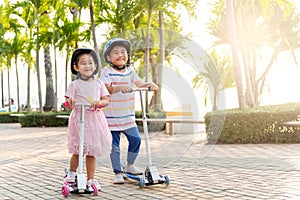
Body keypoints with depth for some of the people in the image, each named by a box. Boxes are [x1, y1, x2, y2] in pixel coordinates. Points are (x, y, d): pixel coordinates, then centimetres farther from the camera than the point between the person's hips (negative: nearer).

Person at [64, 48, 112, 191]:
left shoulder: (98, 84, 11)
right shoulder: (75, 85, 0)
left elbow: (106, 100, 6)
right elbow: (69, 104, -4)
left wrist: (99, 102, -15)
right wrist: (68, 103, -27)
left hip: (95, 119, 3)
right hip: (79, 119, -3)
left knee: (91, 152, 6)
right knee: (77, 151, 0)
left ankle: (91, 179, 14)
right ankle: (71, 173, 24)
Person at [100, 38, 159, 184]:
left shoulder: (130, 71, 10)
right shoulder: (107, 72, -7)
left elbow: (139, 83, 3)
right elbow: (107, 89, -19)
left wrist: (149, 84, -17)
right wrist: (120, 87, -36)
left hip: (127, 115, 5)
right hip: (111, 116, -5)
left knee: (135, 139, 3)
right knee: (114, 146, 0)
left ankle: (130, 165, 26)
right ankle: (118, 173, 12)